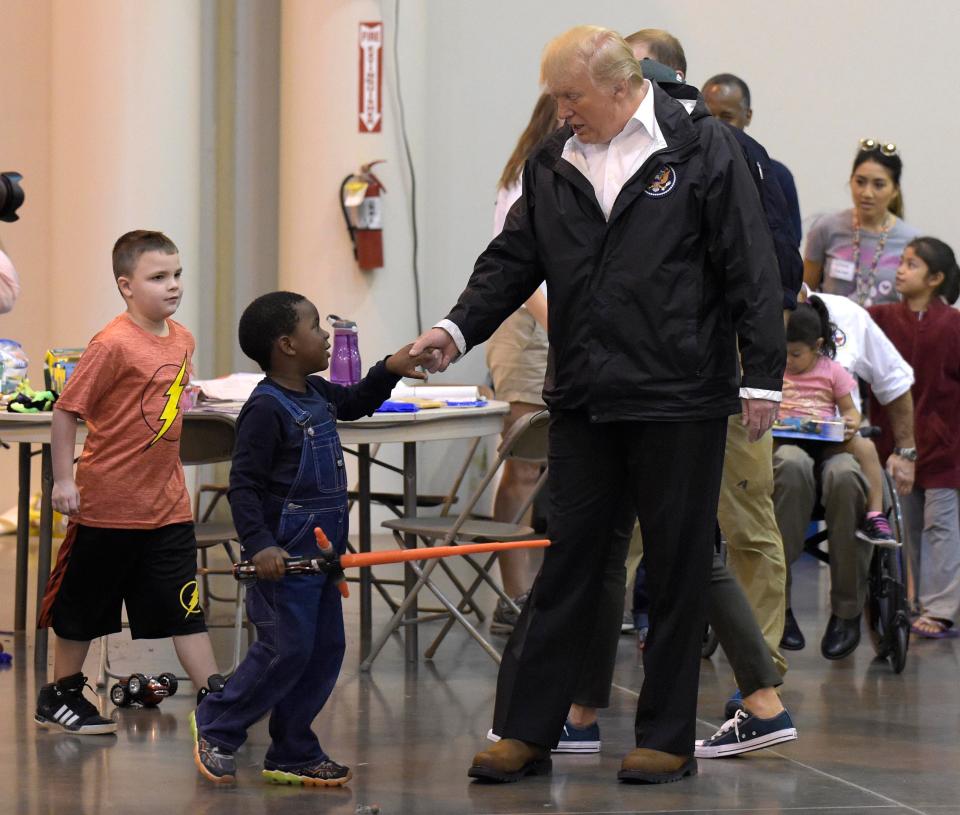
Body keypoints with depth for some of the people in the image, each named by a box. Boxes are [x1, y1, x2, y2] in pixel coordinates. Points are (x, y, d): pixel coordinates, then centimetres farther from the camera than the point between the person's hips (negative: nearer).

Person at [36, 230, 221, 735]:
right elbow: (65, 410, -15)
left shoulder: (182, 339, 4)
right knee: (82, 604, 9)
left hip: (167, 501, 6)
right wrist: (63, 480, -15)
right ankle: (60, 696, 23)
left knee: (184, 605, 5)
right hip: (107, 500, -6)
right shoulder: (113, 344, -18)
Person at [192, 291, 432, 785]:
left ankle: (291, 753, 16)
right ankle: (216, 727, 9)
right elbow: (243, 484, -18)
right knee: (286, 649, -8)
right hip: (283, 555, -9)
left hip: (320, 553, 9)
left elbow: (355, 403, 35)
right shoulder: (266, 409, -16)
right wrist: (259, 545, -27)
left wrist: (389, 370, 19)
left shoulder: (315, 394, 12)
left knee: (325, 649, 9)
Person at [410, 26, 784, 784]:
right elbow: (514, 260, 13)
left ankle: (669, 739, 12)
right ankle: (526, 731, 11)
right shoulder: (553, 164, 9)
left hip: (679, 401, -4)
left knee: (678, 570, 4)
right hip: (584, 401, 5)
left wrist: (763, 375, -10)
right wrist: (459, 328, -2)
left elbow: (750, 267, -7)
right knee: (568, 563, 8)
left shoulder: (701, 148, -6)